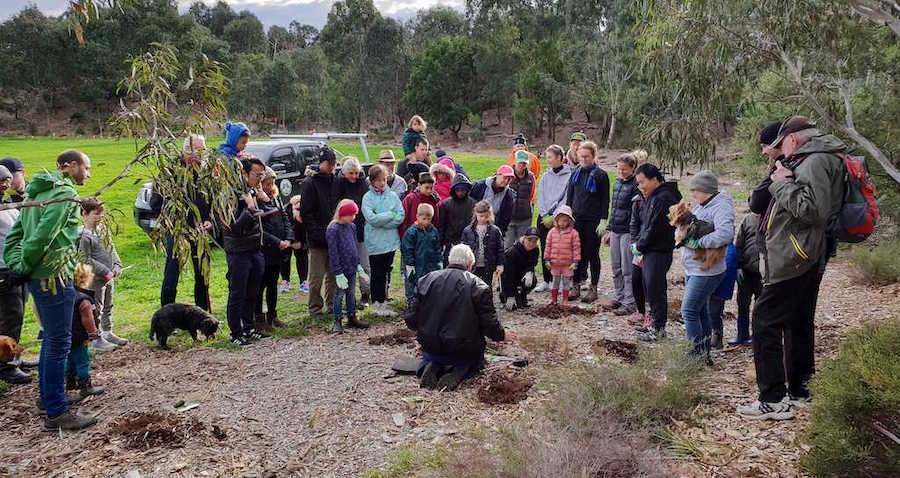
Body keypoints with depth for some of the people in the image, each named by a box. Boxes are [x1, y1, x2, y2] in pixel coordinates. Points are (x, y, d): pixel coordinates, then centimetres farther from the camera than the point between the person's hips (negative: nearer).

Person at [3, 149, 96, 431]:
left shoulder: (38, 191, 18)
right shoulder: (65, 193, -12)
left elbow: (15, 233, 17)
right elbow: (43, 235, -22)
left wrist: (15, 264, 8)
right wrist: (25, 266, -12)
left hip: (37, 277, 10)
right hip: (54, 276, -10)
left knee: (51, 337, 21)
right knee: (59, 342, -5)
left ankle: (47, 396, 33)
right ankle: (57, 413, -1)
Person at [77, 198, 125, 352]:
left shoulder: (103, 229, 7)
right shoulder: (84, 236, -16)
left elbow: (112, 249, 14)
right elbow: (86, 259, -18)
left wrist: (117, 265, 0)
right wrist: (105, 272, -17)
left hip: (109, 277, 8)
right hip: (96, 279, -8)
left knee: (108, 307, 18)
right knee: (97, 308, 0)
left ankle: (108, 333, 30)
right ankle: (96, 339, 8)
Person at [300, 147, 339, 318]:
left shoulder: (334, 181, 12)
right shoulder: (309, 183, -7)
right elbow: (306, 213, -12)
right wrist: (318, 233, -17)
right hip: (318, 240, -6)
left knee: (334, 274, 12)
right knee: (317, 277, 1)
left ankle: (333, 304, 23)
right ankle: (315, 307, 12)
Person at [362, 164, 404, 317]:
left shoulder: (393, 195, 4)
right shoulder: (367, 197, -4)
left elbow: (401, 216, -4)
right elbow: (371, 218, -17)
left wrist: (380, 221, -12)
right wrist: (391, 215, -11)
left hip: (391, 241, 3)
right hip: (375, 242, -3)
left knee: (386, 273, 12)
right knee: (377, 274, 4)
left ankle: (383, 302, 22)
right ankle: (377, 304, 13)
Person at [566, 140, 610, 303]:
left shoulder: (601, 175, -3)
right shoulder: (576, 173, 10)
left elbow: (605, 200, -4)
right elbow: (569, 196, 14)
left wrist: (603, 220, -11)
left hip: (593, 221, -4)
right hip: (576, 219, 4)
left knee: (593, 254, 4)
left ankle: (593, 289, 12)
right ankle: (575, 286, 14)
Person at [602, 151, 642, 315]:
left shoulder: (636, 185, -12)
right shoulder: (618, 183, 12)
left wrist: (634, 235, -18)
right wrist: (609, 229, 18)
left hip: (628, 232, -8)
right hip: (615, 231, 8)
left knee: (627, 269, -2)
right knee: (616, 268, 13)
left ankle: (629, 303, 7)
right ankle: (619, 298, 25)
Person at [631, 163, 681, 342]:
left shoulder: (664, 198, -17)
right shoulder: (652, 197, 17)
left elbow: (655, 227, -21)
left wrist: (639, 246, -10)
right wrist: (642, 252, 15)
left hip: (659, 252, -10)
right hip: (650, 251, 10)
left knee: (655, 289, -5)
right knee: (649, 287, 16)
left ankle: (659, 328, 4)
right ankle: (654, 322, 27)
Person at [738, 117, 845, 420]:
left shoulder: (816, 161, -14)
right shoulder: (813, 160, 18)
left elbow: (811, 208, -27)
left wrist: (783, 183, -16)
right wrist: (781, 180, 8)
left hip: (792, 260, -11)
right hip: (808, 260, 11)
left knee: (765, 322, -8)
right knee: (799, 324, 16)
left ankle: (773, 401, -5)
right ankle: (797, 392, 27)